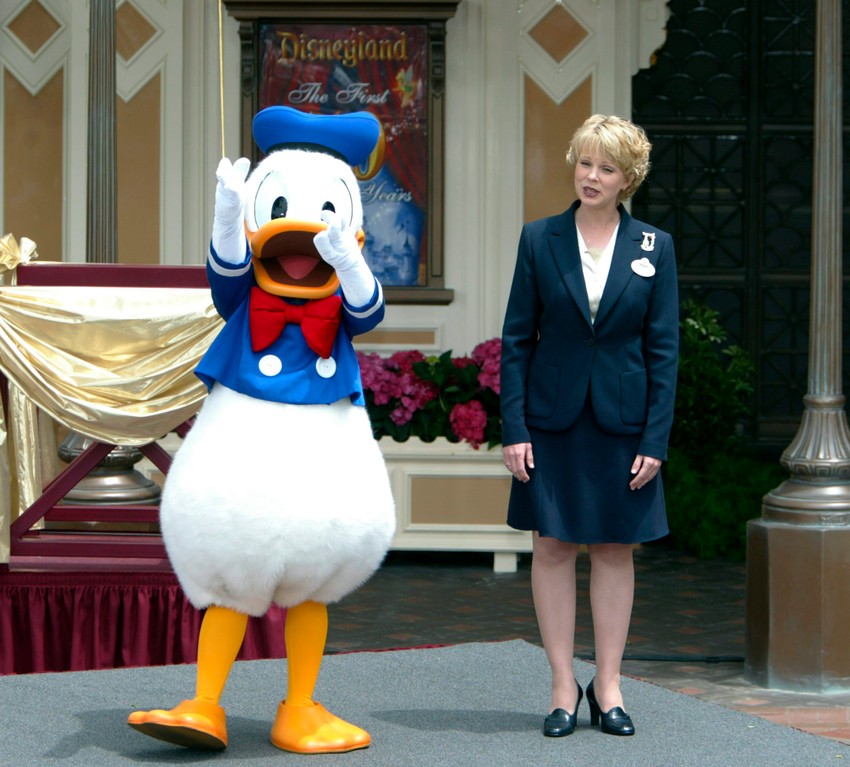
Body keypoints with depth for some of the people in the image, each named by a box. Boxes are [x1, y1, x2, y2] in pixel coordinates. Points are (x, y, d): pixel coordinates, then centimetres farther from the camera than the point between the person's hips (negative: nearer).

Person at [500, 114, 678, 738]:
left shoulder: (654, 248, 1)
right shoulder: (540, 240, 1)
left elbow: (664, 349, 1)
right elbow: (516, 339, 1)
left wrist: (656, 439, -6)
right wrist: (514, 428, -6)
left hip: (622, 422, 0)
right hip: (553, 420, 0)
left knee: (615, 550, 6)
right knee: (553, 547, 2)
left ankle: (608, 686, 15)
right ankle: (564, 687, 11)